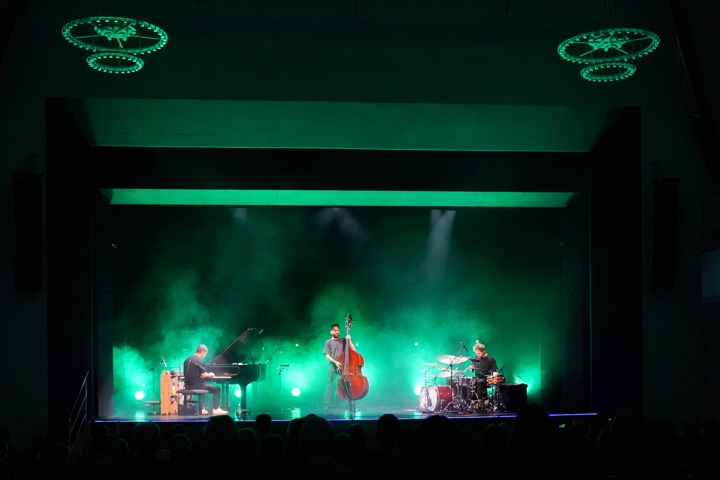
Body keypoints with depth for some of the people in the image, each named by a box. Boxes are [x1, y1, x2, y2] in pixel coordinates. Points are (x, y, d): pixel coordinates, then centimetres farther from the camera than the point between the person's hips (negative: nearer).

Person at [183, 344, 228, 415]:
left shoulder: (187, 359, 11)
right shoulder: (199, 361, -15)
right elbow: (204, 375, -17)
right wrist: (210, 375, 4)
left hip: (188, 385, 9)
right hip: (196, 385, -9)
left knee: (203, 384, 36)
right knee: (216, 389, 4)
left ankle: (202, 409, 32)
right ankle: (216, 409, 2)